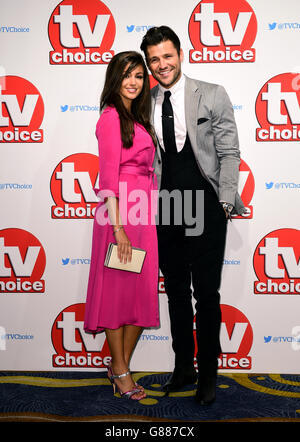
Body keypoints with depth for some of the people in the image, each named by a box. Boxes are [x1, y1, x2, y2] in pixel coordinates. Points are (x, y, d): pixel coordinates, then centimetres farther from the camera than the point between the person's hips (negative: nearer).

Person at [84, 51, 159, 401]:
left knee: (142, 289, 10)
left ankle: (121, 365, 24)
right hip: (121, 211, -8)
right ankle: (120, 369, 18)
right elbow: (108, 176, -14)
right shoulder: (111, 117, -7)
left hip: (143, 209, 9)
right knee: (117, 288, 3)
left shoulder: (137, 117, 18)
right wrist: (118, 226, -19)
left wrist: (149, 213, 15)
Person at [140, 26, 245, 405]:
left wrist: (225, 202, -10)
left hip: (205, 209, -3)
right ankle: (183, 367, 30)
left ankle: (208, 374, 21)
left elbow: (229, 152, -2)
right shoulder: (144, 104, 8)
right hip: (165, 212, 3)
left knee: (206, 294, 3)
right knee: (176, 292, 13)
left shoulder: (212, 95, 0)